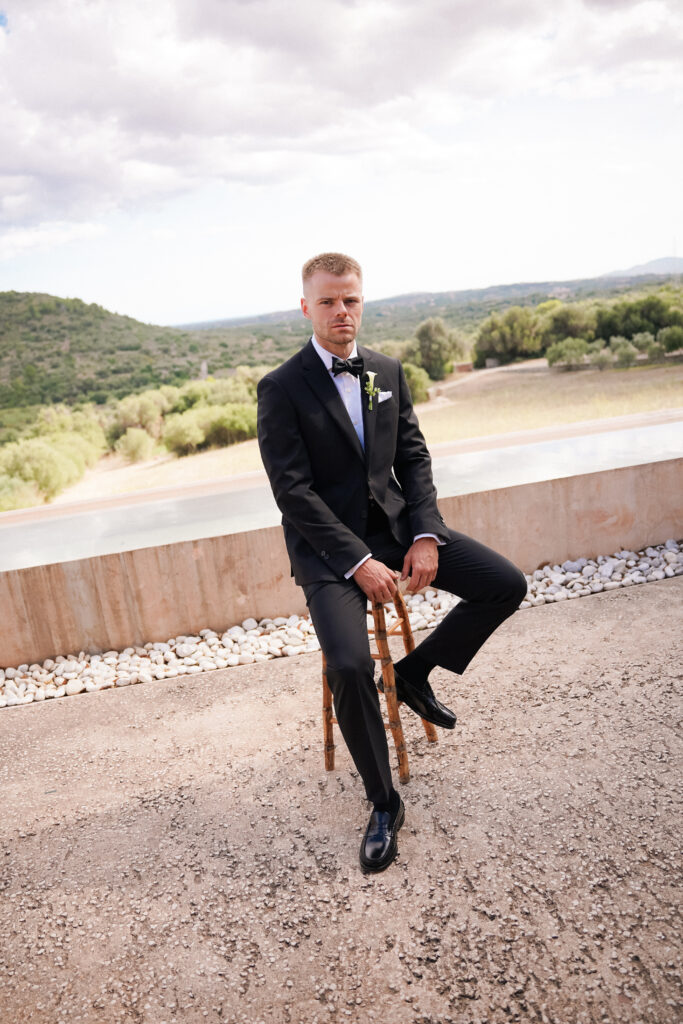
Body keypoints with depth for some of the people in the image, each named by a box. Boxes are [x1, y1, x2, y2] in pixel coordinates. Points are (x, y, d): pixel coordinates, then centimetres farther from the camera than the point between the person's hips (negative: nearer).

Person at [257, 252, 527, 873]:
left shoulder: (388, 372, 8)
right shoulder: (281, 389, -8)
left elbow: (414, 458, 8)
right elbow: (293, 493, -13)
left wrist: (425, 536, -7)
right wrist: (357, 561, -20)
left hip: (394, 521, 5)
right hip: (328, 543, -5)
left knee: (506, 585, -7)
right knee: (349, 664, -26)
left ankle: (415, 671, 15)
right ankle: (384, 805, -1)